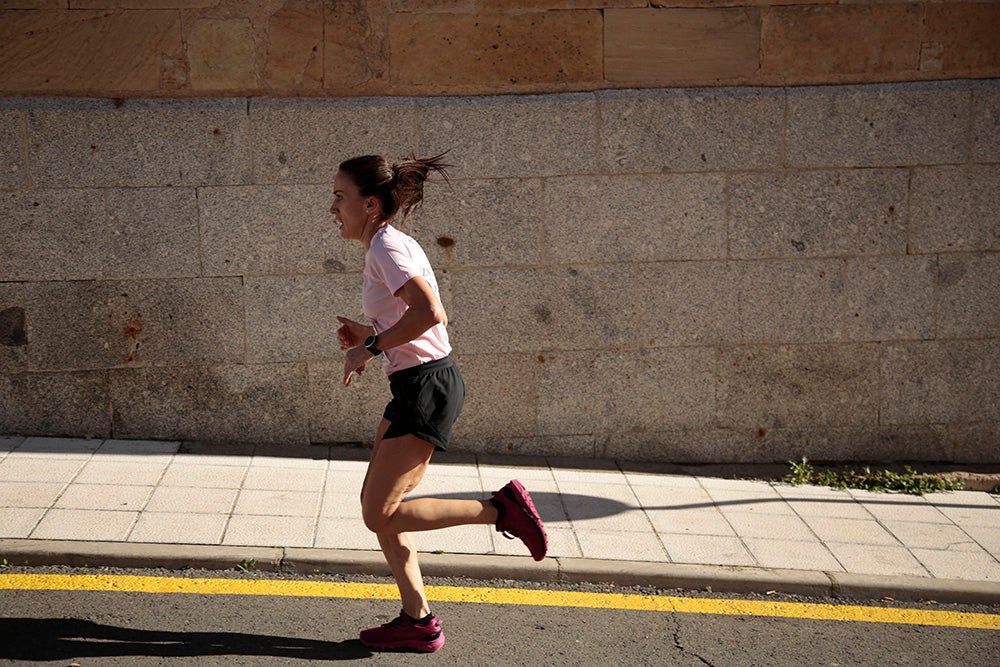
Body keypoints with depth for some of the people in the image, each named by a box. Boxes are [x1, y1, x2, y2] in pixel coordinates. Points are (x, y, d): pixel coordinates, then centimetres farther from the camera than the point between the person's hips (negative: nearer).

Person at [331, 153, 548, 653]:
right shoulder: (386, 246, 16)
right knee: (376, 505, 11)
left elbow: (429, 313, -28)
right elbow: (433, 317, 22)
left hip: (427, 386, -10)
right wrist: (369, 336, 12)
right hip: (415, 386, 10)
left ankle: (502, 508, -3)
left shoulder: (387, 246, -14)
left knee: (381, 515, -7)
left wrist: (371, 347, -18)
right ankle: (418, 621, 14)